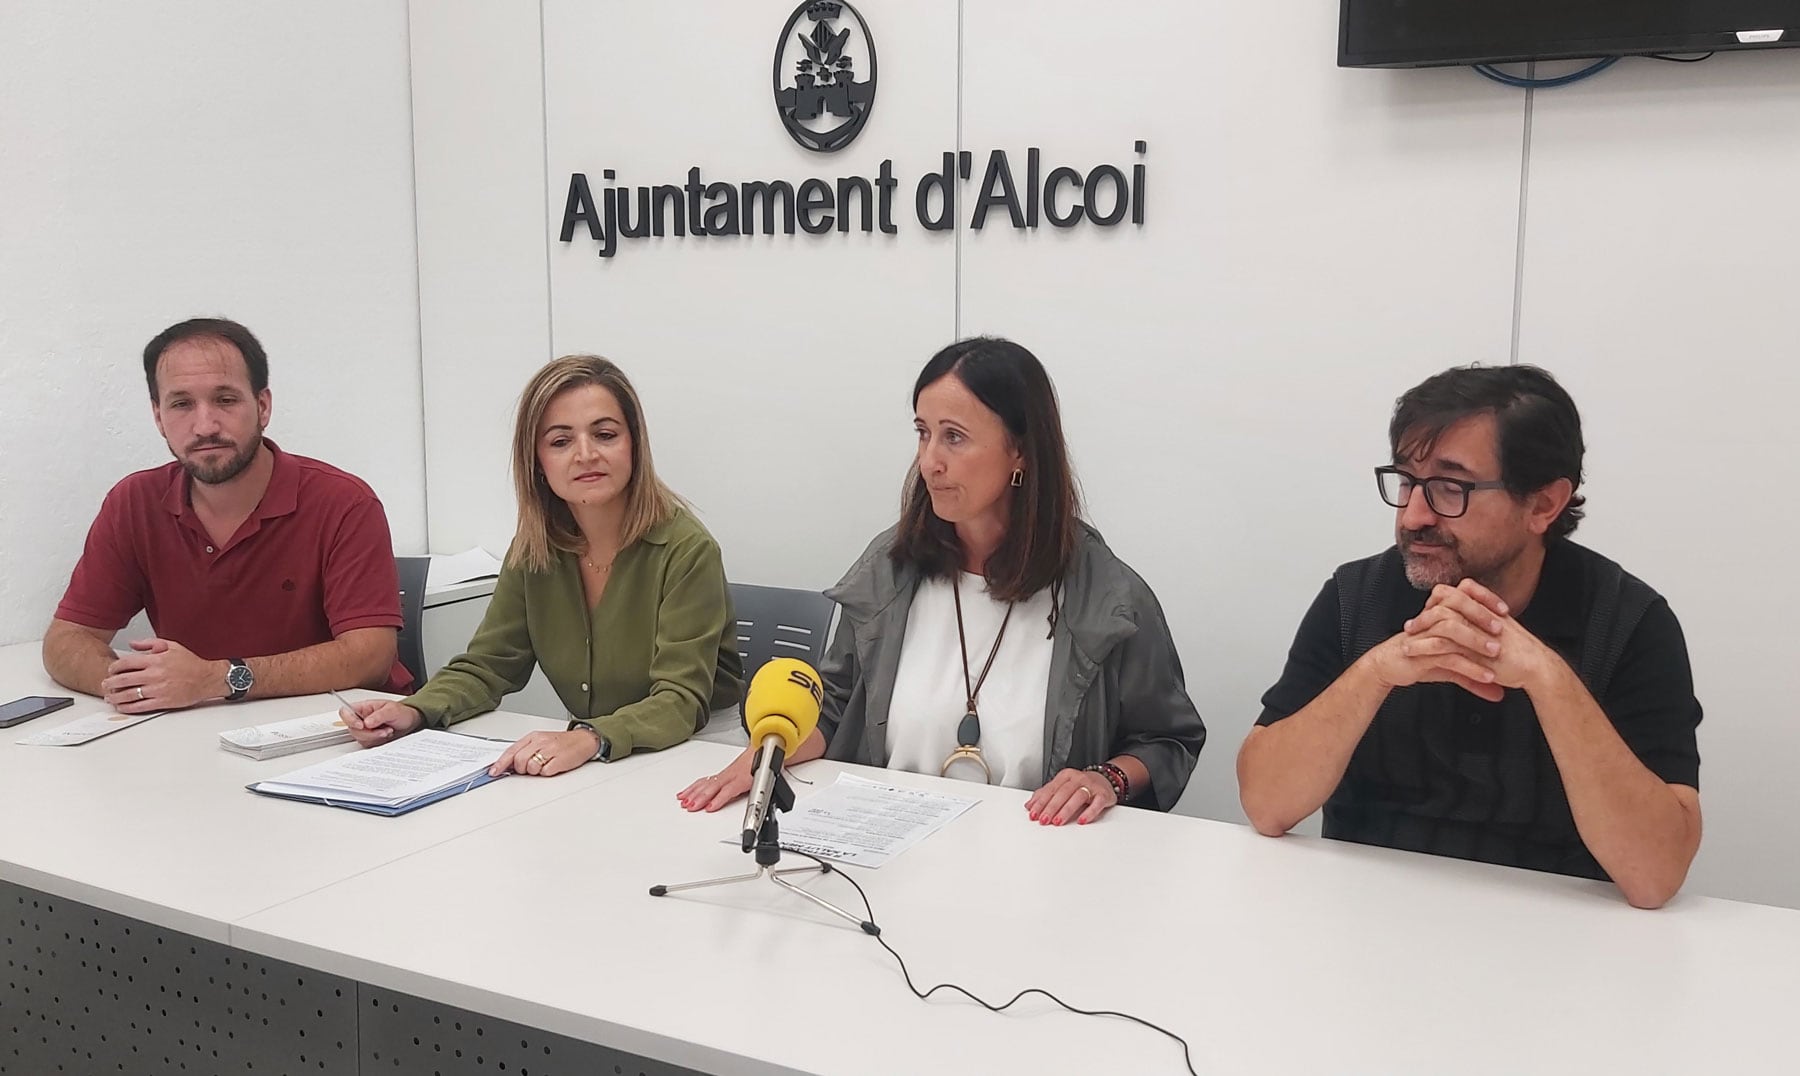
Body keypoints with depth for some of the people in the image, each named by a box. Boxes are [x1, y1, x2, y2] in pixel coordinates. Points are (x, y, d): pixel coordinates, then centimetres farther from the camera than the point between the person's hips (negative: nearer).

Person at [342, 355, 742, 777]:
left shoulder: (686, 551, -16)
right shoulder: (532, 550, 2)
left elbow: (681, 700, -22)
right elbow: (488, 666, 6)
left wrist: (589, 740, -40)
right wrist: (413, 711, -14)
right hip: (589, 775, 4)